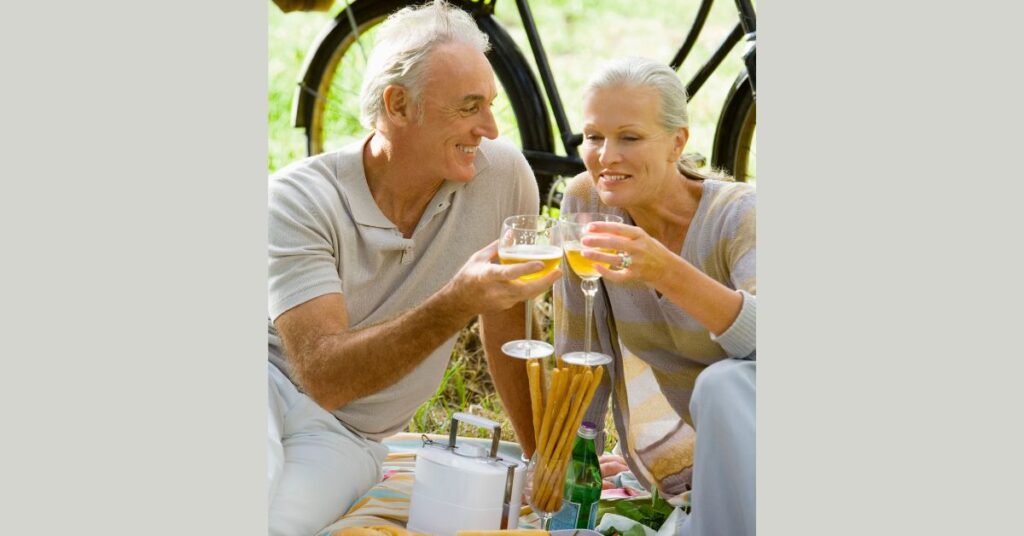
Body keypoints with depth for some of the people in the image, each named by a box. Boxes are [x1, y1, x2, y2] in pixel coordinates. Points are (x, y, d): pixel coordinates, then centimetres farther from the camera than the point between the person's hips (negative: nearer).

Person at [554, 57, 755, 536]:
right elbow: (579, 351, 1)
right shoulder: (586, 202, -9)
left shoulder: (736, 215, -20)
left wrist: (669, 274, -48)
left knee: (724, 385, -34)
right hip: (704, 453, 4)